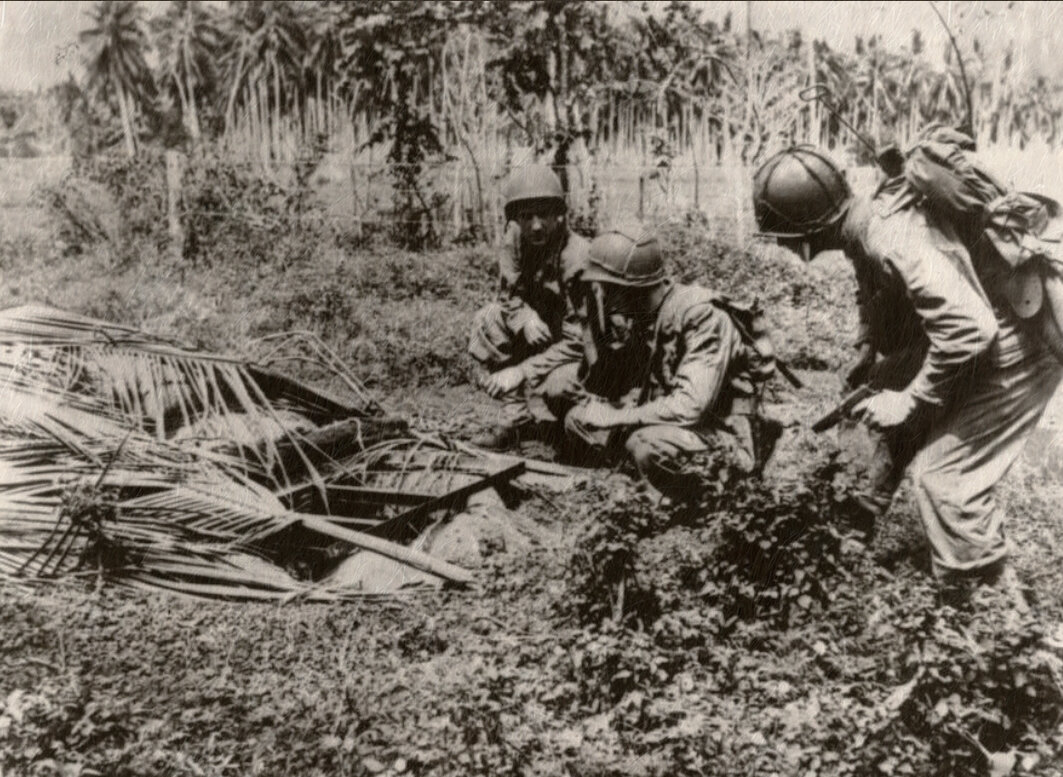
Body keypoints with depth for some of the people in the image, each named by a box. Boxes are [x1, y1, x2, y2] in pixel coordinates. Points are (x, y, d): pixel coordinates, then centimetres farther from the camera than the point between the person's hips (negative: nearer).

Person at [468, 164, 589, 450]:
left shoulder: (578, 259, -29)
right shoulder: (515, 238, -11)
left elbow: (577, 343, -29)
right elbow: (508, 294, 1)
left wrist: (521, 372, -31)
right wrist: (525, 318, -23)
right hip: (540, 330, 6)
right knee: (487, 320, -13)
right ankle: (516, 418, -7)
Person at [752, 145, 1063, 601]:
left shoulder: (895, 240, -33)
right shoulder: (863, 225, -3)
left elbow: (970, 327, -38)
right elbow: (875, 291, 20)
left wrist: (911, 399, -28)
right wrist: (867, 350, 9)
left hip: (1013, 357, -10)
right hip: (970, 341, 10)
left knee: (943, 475, -11)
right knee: (882, 390, 20)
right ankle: (865, 510, 38)